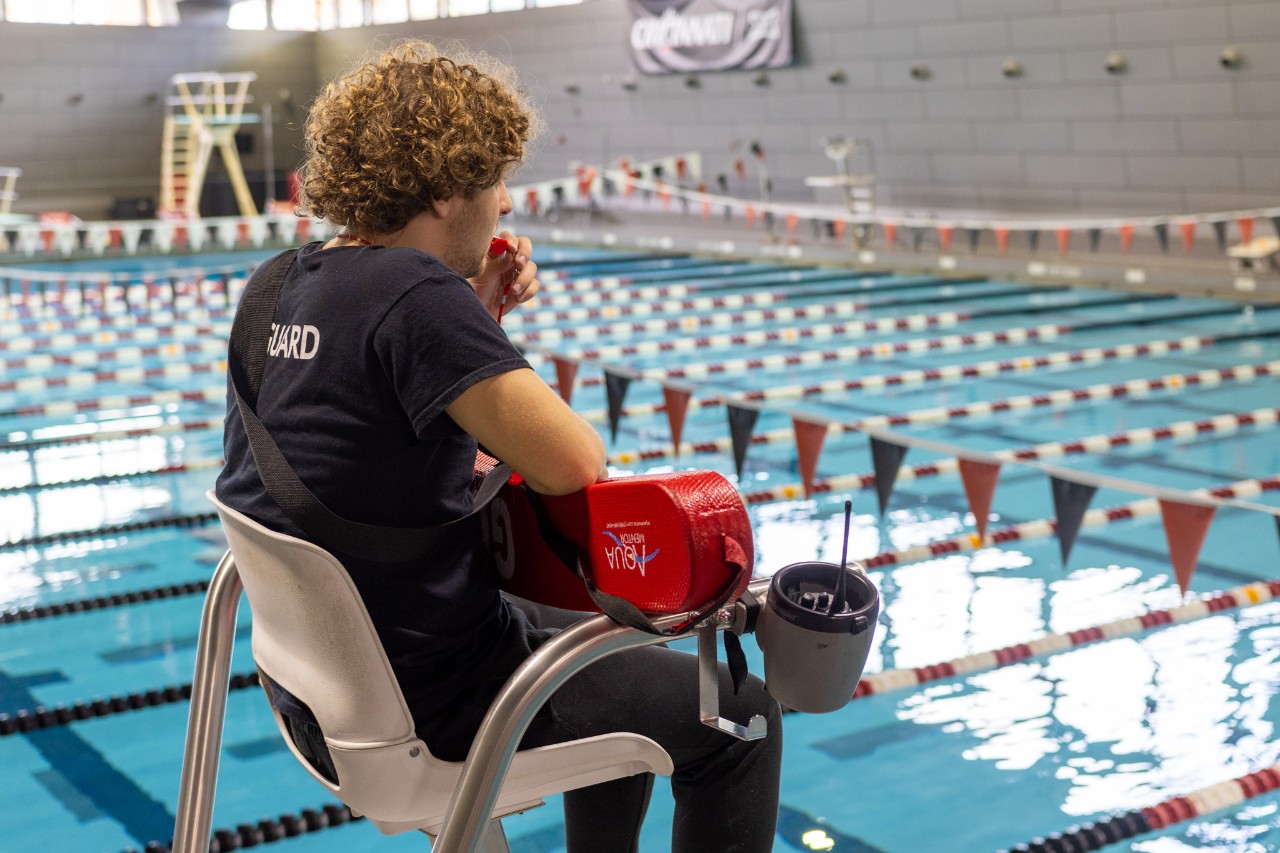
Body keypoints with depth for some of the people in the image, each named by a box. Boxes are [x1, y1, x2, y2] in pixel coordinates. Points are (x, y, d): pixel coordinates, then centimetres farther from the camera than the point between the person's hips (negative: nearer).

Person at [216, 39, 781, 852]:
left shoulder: (280, 282, 3)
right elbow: (574, 462, -30)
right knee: (742, 716, 5)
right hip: (426, 692, -9)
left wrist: (476, 315, 3)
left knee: (624, 650, 32)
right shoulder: (417, 293, -25)